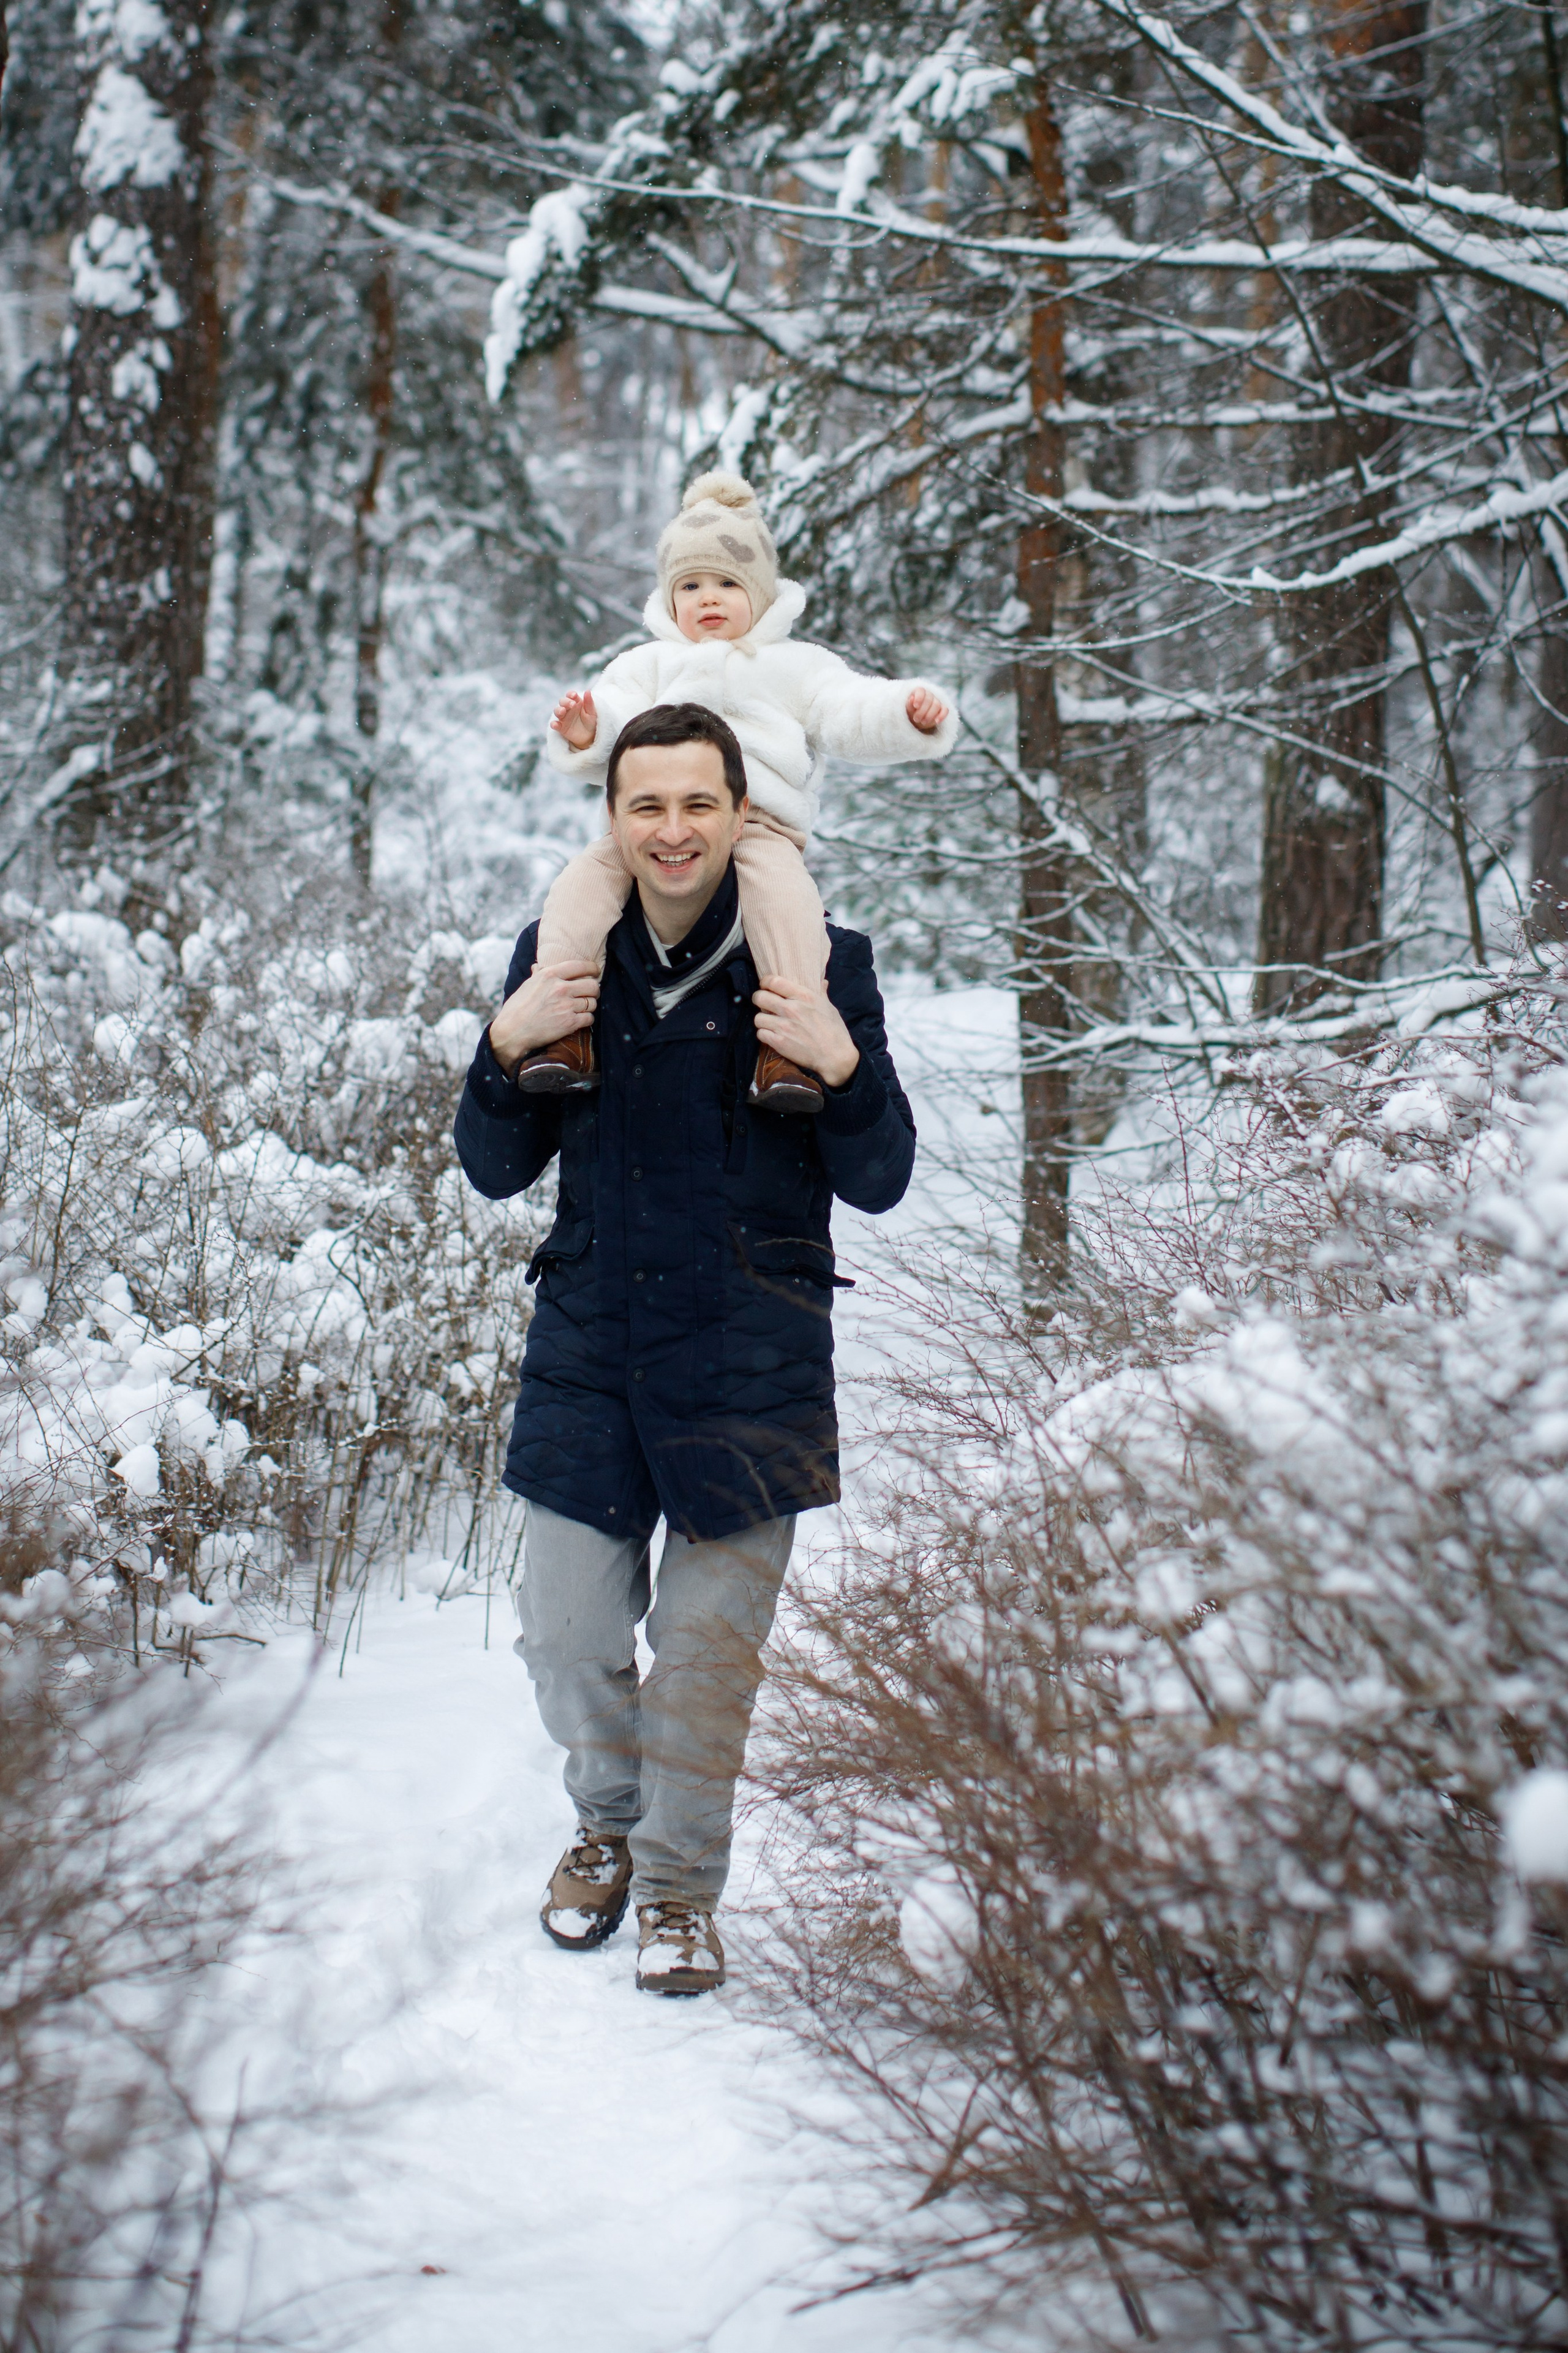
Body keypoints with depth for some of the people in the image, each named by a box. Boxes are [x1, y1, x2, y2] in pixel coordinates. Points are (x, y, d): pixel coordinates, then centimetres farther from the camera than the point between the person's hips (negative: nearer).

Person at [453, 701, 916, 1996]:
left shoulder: (820, 966, -5)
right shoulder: (563, 958, 2)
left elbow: (878, 1183, -2)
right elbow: (497, 1170, 6)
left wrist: (843, 1067, -20)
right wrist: (509, 1048, -12)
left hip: (749, 1362, -2)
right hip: (588, 1349, 3)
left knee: (708, 1647, 3)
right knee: (568, 1635, 8)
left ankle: (681, 1885, 24)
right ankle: (608, 1820, 37)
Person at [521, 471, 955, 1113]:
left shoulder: (796, 666, 22)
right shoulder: (648, 665, 27)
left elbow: (851, 713, 6)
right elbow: (617, 724, 11)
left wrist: (908, 712, -16)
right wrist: (586, 735, -14)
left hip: (759, 822, -2)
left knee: (782, 888, -34)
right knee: (584, 880, -24)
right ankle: (567, 1030, -27)